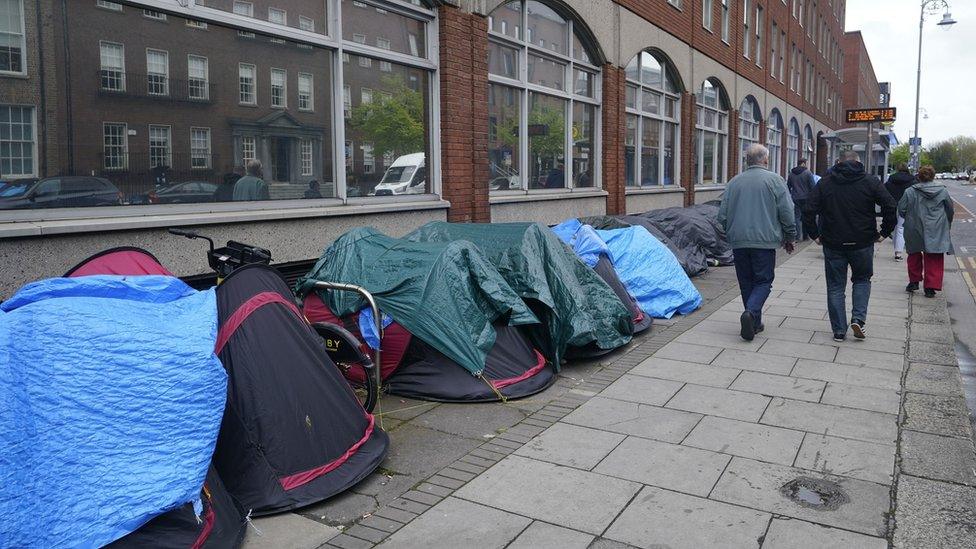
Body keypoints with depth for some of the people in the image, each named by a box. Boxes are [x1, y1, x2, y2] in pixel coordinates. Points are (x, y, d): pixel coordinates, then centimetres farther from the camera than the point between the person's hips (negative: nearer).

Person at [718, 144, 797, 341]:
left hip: (739, 242, 3)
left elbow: (722, 215, 8)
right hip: (765, 241, -3)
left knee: (746, 283, 12)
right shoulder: (775, 180, -2)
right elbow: (787, 213, -5)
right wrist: (790, 238, 8)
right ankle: (750, 313, -19)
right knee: (763, 281, 4)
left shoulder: (734, 182, 7)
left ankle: (755, 323, 16)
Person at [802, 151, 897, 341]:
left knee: (835, 287, 8)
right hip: (862, 244, 0)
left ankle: (839, 331, 9)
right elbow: (890, 207, -9)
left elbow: (809, 210, -5)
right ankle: (858, 318, 4)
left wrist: (815, 234, 2)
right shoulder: (871, 182, -1)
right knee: (862, 280, 20)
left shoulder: (825, 182, 1)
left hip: (833, 245, 0)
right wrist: (884, 233, 1)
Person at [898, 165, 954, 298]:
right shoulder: (942, 191, 0)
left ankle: (914, 281, 23)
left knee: (914, 256, 18)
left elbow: (901, 210, -3)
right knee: (934, 260, 3)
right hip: (936, 231, 0)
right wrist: (947, 225, 23)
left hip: (915, 231, 0)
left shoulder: (910, 192, -6)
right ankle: (931, 287, 0)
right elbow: (950, 210, 8)